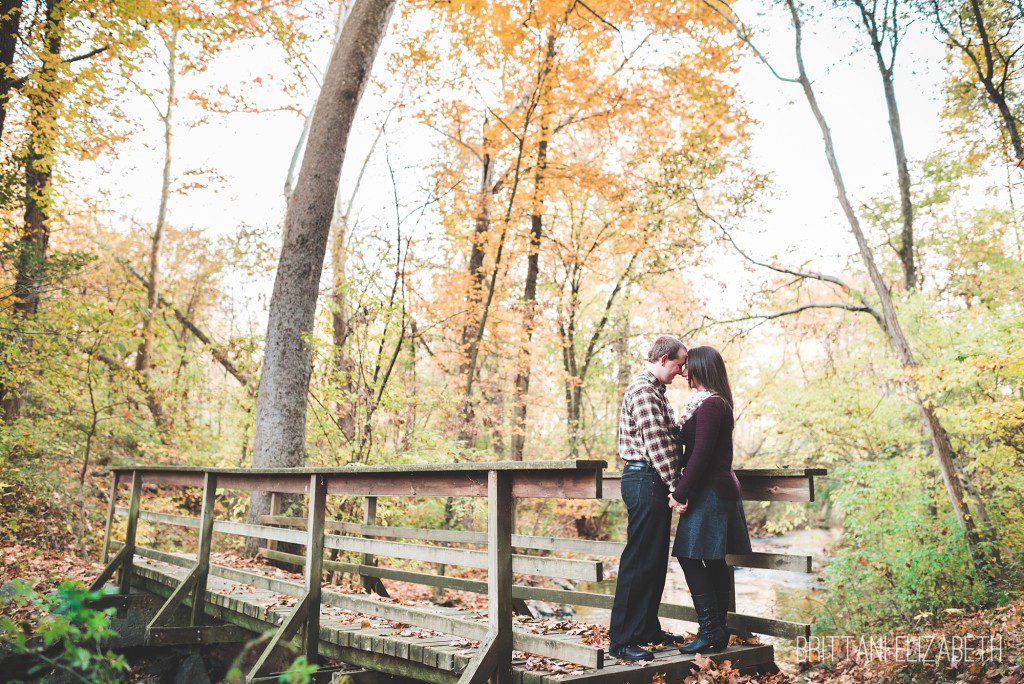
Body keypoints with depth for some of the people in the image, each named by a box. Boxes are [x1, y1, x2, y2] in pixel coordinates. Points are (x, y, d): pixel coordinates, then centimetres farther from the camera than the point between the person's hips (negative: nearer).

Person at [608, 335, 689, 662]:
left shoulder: (654, 390, 20)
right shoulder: (643, 390, -14)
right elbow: (656, 443, -20)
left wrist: (674, 484, 12)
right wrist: (676, 485, -19)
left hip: (655, 484, 11)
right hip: (645, 480, -11)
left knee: (655, 560, 16)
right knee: (639, 561, -7)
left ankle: (647, 628, 27)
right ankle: (622, 641, 0)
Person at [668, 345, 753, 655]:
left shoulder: (709, 404, -16)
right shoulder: (716, 403, 15)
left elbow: (701, 453, -20)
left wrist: (680, 493, -16)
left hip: (709, 493, -10)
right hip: (721, 489, 10)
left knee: (689, 556, -7)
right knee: (714, 561, 12)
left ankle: (710, 632, -3)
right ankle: (719, 631, 19)